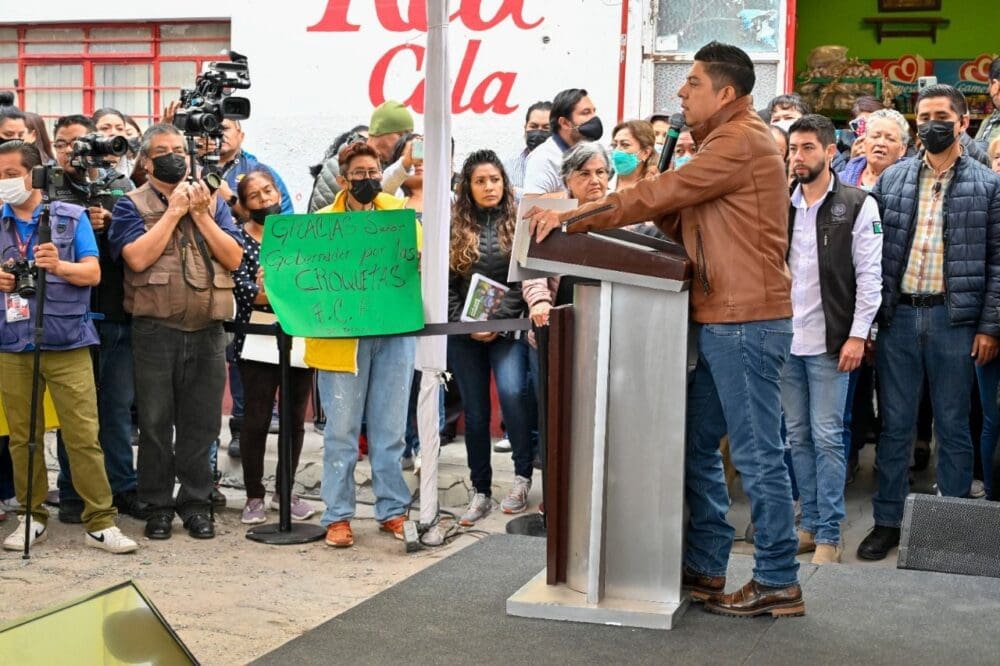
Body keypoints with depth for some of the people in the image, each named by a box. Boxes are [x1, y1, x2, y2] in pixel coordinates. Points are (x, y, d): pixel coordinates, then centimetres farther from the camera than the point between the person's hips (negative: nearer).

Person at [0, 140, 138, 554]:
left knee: (83, 435, -6)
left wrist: (60, 266, -22)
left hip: (67, 343, -3)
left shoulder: (72, 217, 3)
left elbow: (92, 273, -3)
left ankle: (100, 523, -1)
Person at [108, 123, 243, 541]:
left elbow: (233, 258, 1)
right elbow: (137, 257, -15)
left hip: (208, 330, 3)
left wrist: (200, 214, -6)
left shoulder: (212, 202, 11)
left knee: (201, 423, 7)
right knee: (155, 423, 4)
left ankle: (195, 503, 18)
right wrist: (174, 211, -10)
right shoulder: (131, 205, 2)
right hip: (156, 330, -2)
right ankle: (158, 506, 15)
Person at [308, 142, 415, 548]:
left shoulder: (399, 213, 11)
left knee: (389, 430, 8)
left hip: (393, 330, 2)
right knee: (341, 431, 1)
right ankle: (337, 516, 10)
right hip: (341, 334, -2)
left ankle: (392, 510, 18)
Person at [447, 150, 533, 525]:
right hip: (464, 332, 2)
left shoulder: (518, 222, 1)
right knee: (475, 411, 6)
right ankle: (481, 492, 16)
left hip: (507, 327, -2)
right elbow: (446, 282, 5)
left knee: (511, 392, -24)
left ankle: (523, 475, -7)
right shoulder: (454, 226, 7)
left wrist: (496, 321, -14)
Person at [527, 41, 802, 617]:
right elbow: (676, 216, 16)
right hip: (719, 320, 10)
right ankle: (705, 568, 21)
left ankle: (778, 582, 5)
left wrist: (571, 219, -13)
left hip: (747, 321, -10)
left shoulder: (742, 142, -11)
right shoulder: (724, 143, 21)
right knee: (698, 447, 13)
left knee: (758, 454, -4)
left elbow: (662, 194, -16)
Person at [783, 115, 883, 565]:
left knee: (826, 437, -4)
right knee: (798, 436, 9)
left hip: (829, 341, -4)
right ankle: (810, 523, 20)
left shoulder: (857, 206, -2)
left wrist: (858, 334, -10)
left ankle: (829, 534, 4)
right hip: (786, 338, 5)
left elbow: (869, 275, -5)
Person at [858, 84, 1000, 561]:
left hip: (955, 319, -2)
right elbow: (873, 250, 7)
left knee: (953, 426, 7)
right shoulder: (891, 180, 8)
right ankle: (887, 521, 18)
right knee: (894, 424, 8)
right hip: (898, 316, 2)